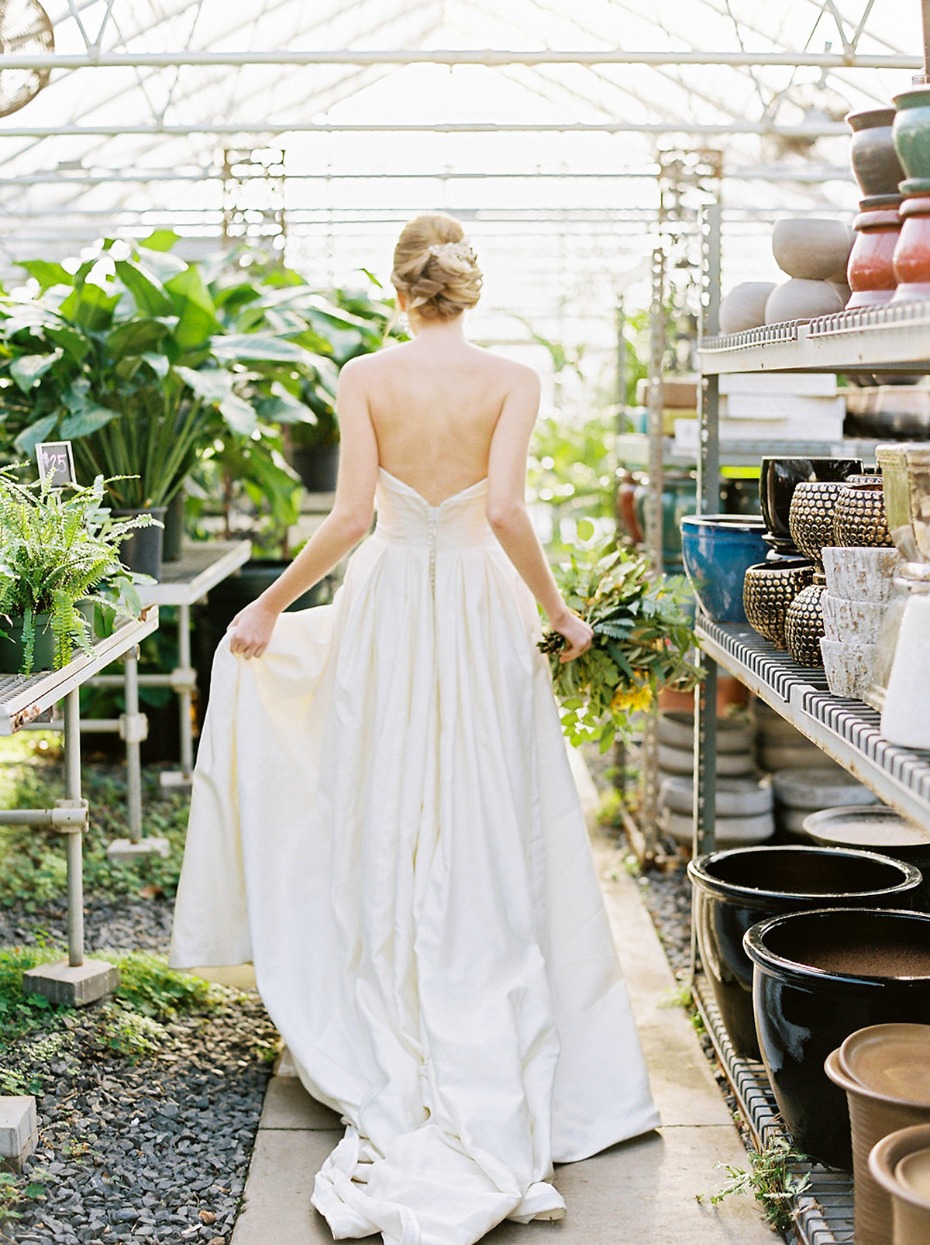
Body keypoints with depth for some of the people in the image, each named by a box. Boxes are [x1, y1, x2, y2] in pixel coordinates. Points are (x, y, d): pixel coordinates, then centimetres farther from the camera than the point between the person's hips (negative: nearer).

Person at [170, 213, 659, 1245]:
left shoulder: (364, 377, -4)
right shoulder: (510, 381, -5)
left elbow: (350, 515, -12)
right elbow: (505, 512, -16)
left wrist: (272, 604, -1)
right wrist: (556, 610, -3)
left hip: (387, 607, 0)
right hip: (483, 613, 0)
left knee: (385, 838, 10)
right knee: (485, 842, 7)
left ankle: (391, 1062, 17)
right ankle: (484, 1073, 11)